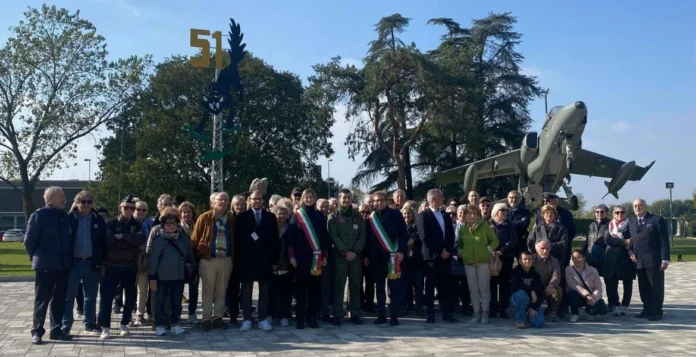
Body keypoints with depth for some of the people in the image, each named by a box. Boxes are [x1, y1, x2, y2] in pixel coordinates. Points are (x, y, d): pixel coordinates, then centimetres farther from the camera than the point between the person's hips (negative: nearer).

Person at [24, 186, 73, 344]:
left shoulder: (65, 216, 10)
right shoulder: (39, 215, -6)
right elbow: (29, 240, -2)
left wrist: (68, 257, 11)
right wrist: (37, 258, 5)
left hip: (64, 265, 5)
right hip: (46, 265, -5)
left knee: (60, 300, 10)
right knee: (42, 300, 1)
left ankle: (56, 330, 18)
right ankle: (37, 332, 8)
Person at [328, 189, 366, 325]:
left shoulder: (358, 216, 11)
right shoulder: (333, 217, 3)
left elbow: (362, 235, 5)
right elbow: (333, 236, -6)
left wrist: (355, 251, -8)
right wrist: (345, 252, -15)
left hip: (356, 256, 3)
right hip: (340, 256, -3)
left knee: (355, 286, 6)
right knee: (339, 286, -3)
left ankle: (355, 314, 13)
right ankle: (337, 315, 2)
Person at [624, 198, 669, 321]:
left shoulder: (657, 220, -2)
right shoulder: (631, 223, 17)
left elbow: (664, 240, -7)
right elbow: (629, 240, 21)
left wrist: (665, 259, -13)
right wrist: (630, 252, 1)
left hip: (654, 260, -6)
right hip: (639, 262, 6)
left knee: (656, 287, 0)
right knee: (644, 288, 9)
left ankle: (657, 312, 7)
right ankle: (647, 310, 18)